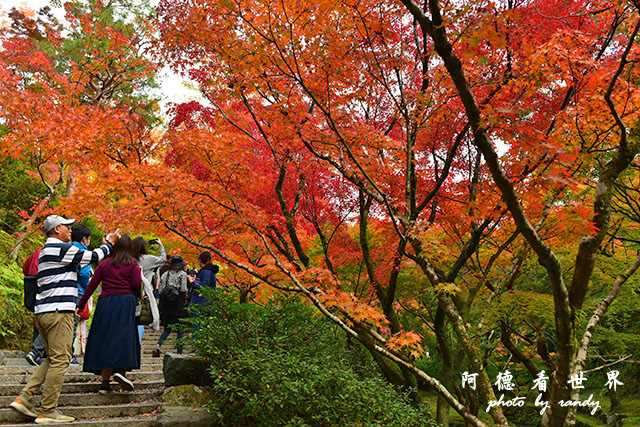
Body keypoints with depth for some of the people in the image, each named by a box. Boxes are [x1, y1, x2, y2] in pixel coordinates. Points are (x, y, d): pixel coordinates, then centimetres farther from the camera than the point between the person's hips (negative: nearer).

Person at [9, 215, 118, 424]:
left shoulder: (46, 251, 22)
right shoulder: (61, 248, -9)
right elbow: (94, 257, -4)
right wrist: (110, 242, 12)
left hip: (42, 312, 10)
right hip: (58, 311, -10)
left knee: (53, 359, 17)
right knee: (60, 360, -6)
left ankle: (24, 397, 10)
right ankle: (47, 412, -3)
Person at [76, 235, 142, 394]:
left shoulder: (104, 264, 11)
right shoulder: (132, 265, 4)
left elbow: (91, 286, 9)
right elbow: (137, 285, -7)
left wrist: (81, 305, 15)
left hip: (105, 302, 3)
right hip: (125, 301, -3)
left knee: (105, 340, 5)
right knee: (124, 337, -4)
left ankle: (105, 382, 4)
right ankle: (121, 370, -26)